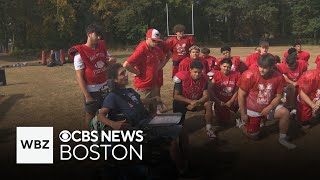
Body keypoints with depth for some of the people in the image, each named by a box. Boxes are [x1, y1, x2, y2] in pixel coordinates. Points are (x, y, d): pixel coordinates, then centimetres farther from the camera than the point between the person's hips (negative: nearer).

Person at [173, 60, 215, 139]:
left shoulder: (204, 78, -15)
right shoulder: (182, 77, -26)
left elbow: (206, 96, -14)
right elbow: (176, 96, -24)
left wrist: (197, 102, -34)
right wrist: (190, 101, -32)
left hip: (196, 101, 3)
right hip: (182, 101, -2)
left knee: (208, 104, -21)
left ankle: (209, 128, -15)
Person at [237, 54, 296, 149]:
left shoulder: (278, 77, -14)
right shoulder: (249, 75, -24)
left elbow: (278, 96, -4)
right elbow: (241, 95, -16)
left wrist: (269, 108, -21)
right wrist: (243, 114, -13)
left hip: (269, 107, 3)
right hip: (252, 109, -2)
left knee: (285, 113, -22)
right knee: (253, 136, 5)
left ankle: (283, 138, 0)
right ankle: (242, 123, 37)